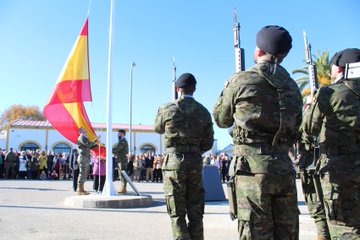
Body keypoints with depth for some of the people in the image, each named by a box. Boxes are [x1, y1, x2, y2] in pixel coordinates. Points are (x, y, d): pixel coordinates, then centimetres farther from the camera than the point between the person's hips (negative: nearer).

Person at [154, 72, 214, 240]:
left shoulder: (167, 109, -4)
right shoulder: (204, 112, 5)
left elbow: (158, 129, 16)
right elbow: (208, 143, 7)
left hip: (174, 162, -3)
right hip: (196, 163, 3)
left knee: (177, 214, 4)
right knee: (195, 212, 12)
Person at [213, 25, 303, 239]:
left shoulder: (241, 81, -4)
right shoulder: (292, 87, 11)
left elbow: (221, 120, 9)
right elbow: (294, 133, 17)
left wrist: (226, 91, 25)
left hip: (254, 166, -5)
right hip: (284, 167, 5)